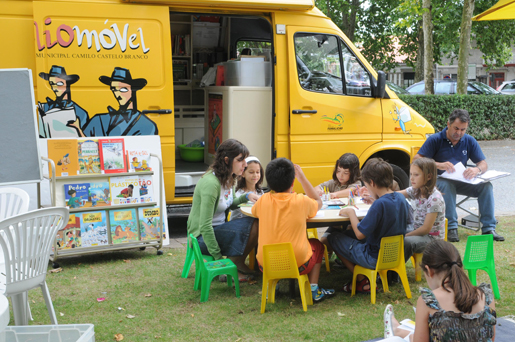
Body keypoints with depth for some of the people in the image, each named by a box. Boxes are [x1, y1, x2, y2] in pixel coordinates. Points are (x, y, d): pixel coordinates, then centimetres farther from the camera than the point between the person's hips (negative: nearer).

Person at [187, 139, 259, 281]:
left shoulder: (228, 178, 4)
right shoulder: (211, 183, -25)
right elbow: (205, 226, -26)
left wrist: (246, 196, -1)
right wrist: (218, 257, -23)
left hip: (218, 229, 9)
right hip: (203, 237, -9)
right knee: (253, 225, -22)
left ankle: (236, 264, 0)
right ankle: (236, 264, -2)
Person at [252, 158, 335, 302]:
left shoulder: (263, 200, -8)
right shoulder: (301, 201, -12)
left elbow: (254, 212, 18)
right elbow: (319, 202, 13)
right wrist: (302, 177, 13)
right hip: (298, 265, -2)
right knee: (317, 245, 28)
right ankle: (314, 291, 21)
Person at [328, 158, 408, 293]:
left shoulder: (379, 204, -28)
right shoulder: (401, 198, -3)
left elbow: (360, 234, -24)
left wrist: (351, 212, -12)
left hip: (375, 258, -9)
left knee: (334, 238, 8)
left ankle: (362, 282, 9)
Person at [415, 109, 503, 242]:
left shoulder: (469, 141, 6)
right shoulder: (435, 140, -6)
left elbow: (484, 164, 1)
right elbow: (417, 159, -16)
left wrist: (477, 170, -25)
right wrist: (439, 165, -31)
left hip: (462, 182, 4)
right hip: (440, 180, -4)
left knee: (486, 186, -20)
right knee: (447, 185, -38)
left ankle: (488, 228, -15)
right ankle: (451, 228, -32)